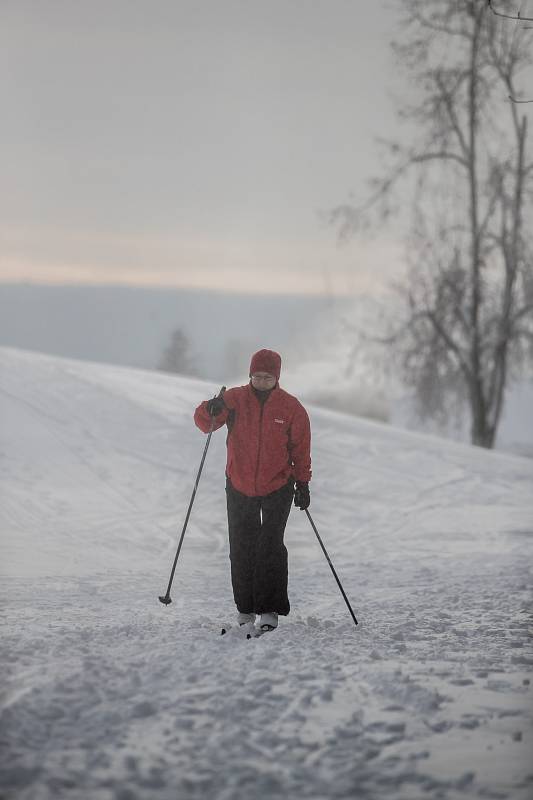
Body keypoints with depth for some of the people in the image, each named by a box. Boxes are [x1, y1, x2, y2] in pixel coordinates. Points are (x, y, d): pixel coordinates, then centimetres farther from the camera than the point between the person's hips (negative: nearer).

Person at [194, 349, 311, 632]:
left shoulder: (291, 408, -4)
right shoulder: (235, 399, -4)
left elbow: (300, 449, 2)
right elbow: (203, 422, -8)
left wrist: (303, 483, -1)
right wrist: (212, 410, -30)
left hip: (277, 489, -2)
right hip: (239, 488, 2)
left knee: (271, 546, -10)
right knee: (241, 548, 7)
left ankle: (270, 609, -4)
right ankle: (245, 606, 18)